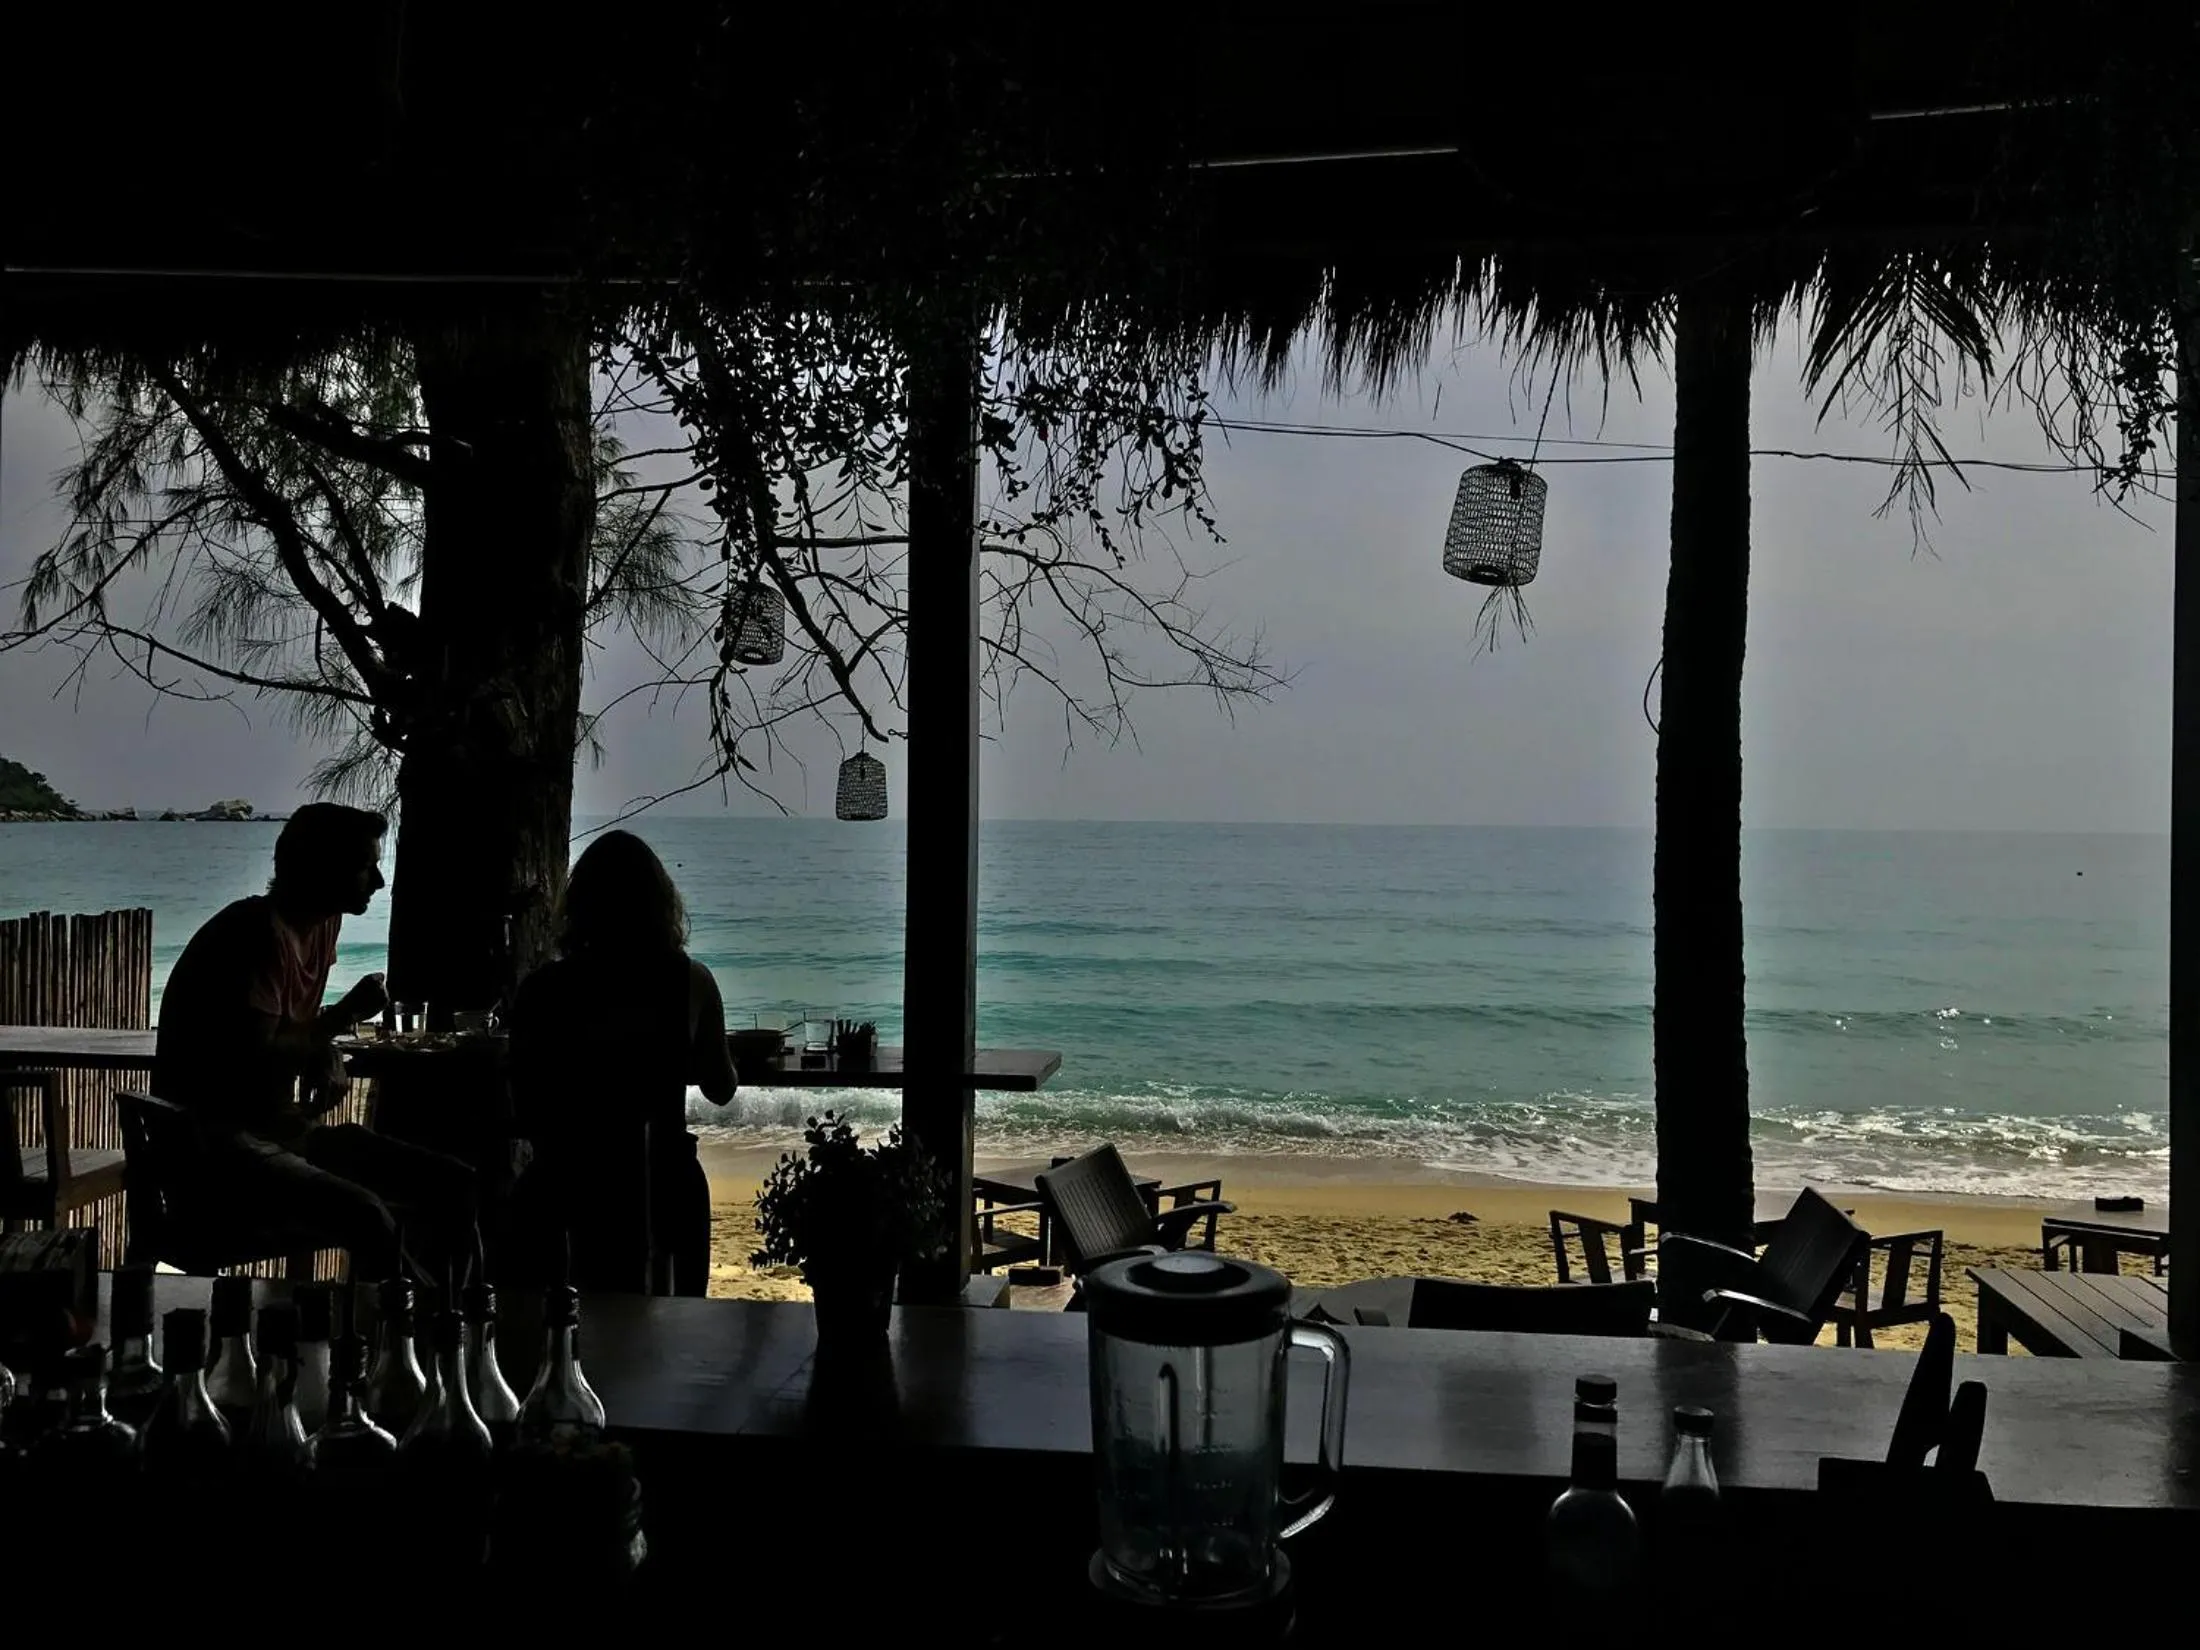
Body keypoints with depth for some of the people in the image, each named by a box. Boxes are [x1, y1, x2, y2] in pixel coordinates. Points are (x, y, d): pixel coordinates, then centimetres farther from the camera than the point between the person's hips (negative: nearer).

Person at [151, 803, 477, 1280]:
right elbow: (252, 1061, -25)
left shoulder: (322, 925, 8)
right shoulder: (255, 932, -19)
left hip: (281, 1128, 9)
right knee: (365, 1216, -34)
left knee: (453, 1184, -2)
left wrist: (327, 1058, -1)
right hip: (214, 1146, -9)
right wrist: (346, 1014, -13)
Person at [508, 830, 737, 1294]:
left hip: (571, 1184, -1)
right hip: (663, 1183, 1)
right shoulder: (690, 981, -5)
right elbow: (720, 1089, 10)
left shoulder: (544, 989, -8)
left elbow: (526, 1110, -1)